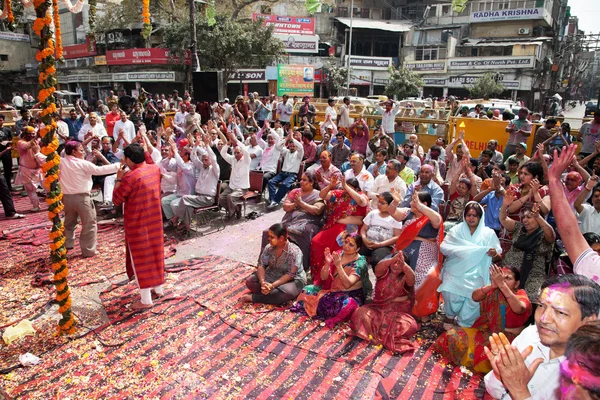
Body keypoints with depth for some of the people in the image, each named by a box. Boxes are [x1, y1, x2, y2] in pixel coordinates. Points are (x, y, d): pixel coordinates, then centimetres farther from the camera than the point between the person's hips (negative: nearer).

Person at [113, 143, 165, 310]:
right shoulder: (155, 168, -3)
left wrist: (119, 179, -3)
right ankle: (159, 288, 33)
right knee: (155, 252, 20)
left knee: (140, 258, 3)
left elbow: (116, 200, -12)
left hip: (137, 224, -7)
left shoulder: (130, 177, -24)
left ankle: (146, 300, 11)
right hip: (155, 220, 7)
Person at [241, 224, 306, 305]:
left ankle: (253, 297, -24)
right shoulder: (269, 247, -7)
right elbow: (261, 265, -10)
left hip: (292, 280, -5)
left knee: (286, 293, -38)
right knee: (250, 281, -15)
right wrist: (262, 282, -29)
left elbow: (290, 274, -25)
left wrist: (273, 286, -34)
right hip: (272, 276, 5)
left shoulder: (294, 252, -24)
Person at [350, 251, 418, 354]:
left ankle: (375, 335, -18)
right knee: (360, 313, -27)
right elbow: (378, 267, -23)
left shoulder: (405, 279, -1)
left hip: (397, 312, -1)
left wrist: (403, 265, -51)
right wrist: (392, 260, -45)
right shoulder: (384, 273, 2)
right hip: (377, 308, 1)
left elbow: (412, 278, -27)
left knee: (409, 325, -31)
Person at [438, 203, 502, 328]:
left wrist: (495, 252, -19)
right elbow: (443, 247, 3)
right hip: (455, 269, 0)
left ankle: (464, 324, 2)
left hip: (475, 272, 0)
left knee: (473, 294, -20)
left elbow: (498, 251, 4)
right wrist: (456, 250, -14)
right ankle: (450, 317, 8)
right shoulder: (457, 230, 7)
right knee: (450, 291, -20)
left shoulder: (488, 233, 6)